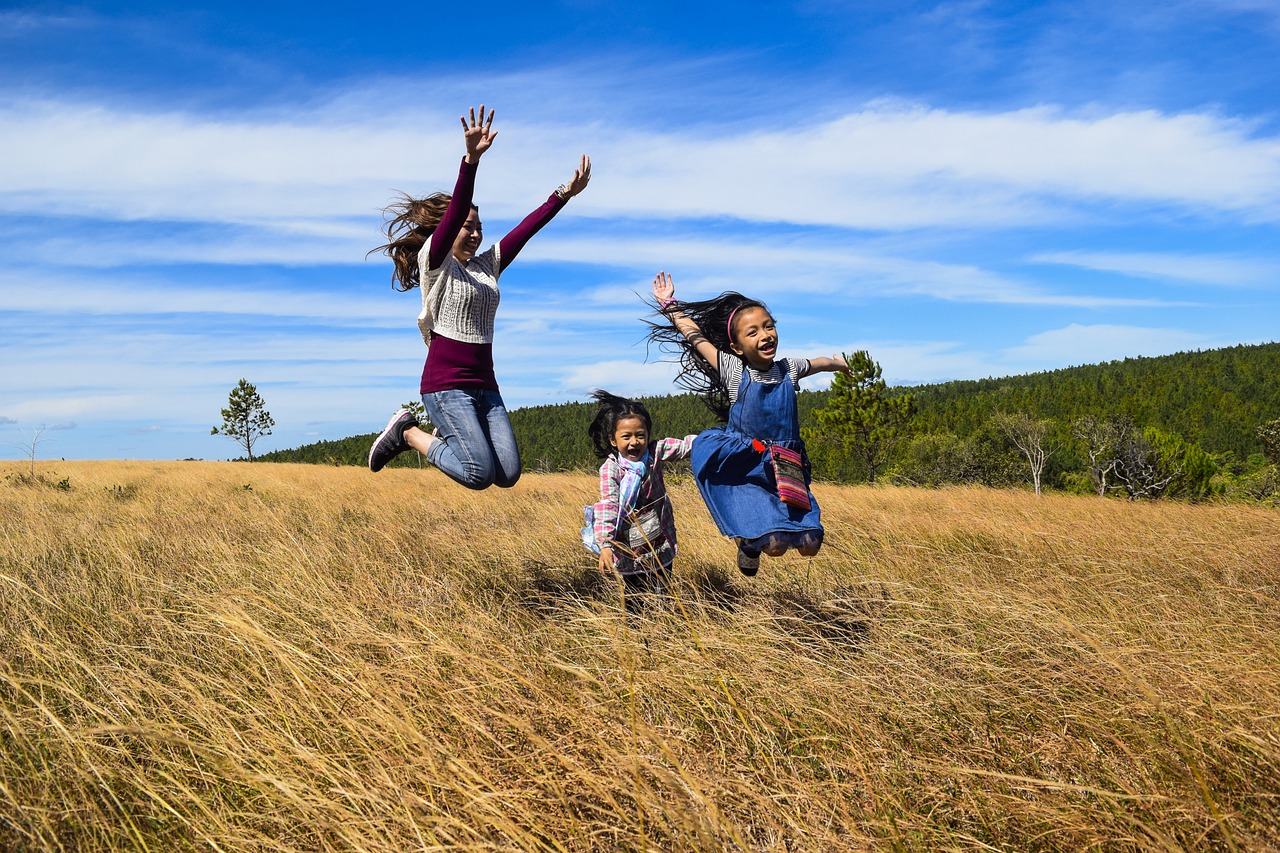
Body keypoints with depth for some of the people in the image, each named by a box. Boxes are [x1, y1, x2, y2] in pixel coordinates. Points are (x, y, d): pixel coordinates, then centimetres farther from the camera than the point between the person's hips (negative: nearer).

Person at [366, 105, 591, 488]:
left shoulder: (488, 265, 15)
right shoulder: (434, 262, -3)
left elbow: (526, 228, 12)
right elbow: (454, 213, -18)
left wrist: (564, 194, 2)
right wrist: (471, 159, -33)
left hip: (485, 385, 7)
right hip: (446, 383, -7)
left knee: (508, 474, -6)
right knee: (480, 473, -18)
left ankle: (449, 435, 19)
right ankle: (407, 431, 5)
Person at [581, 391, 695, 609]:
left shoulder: (655, 452, -6)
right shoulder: (610, 468, -17)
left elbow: (684, 446, -10)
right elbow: (608, 506, -24)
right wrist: (605, 544, -35)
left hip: (660, 544, 3)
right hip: (629, 548, -3)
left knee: (661, 596, 8)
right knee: (632, 596, 7)